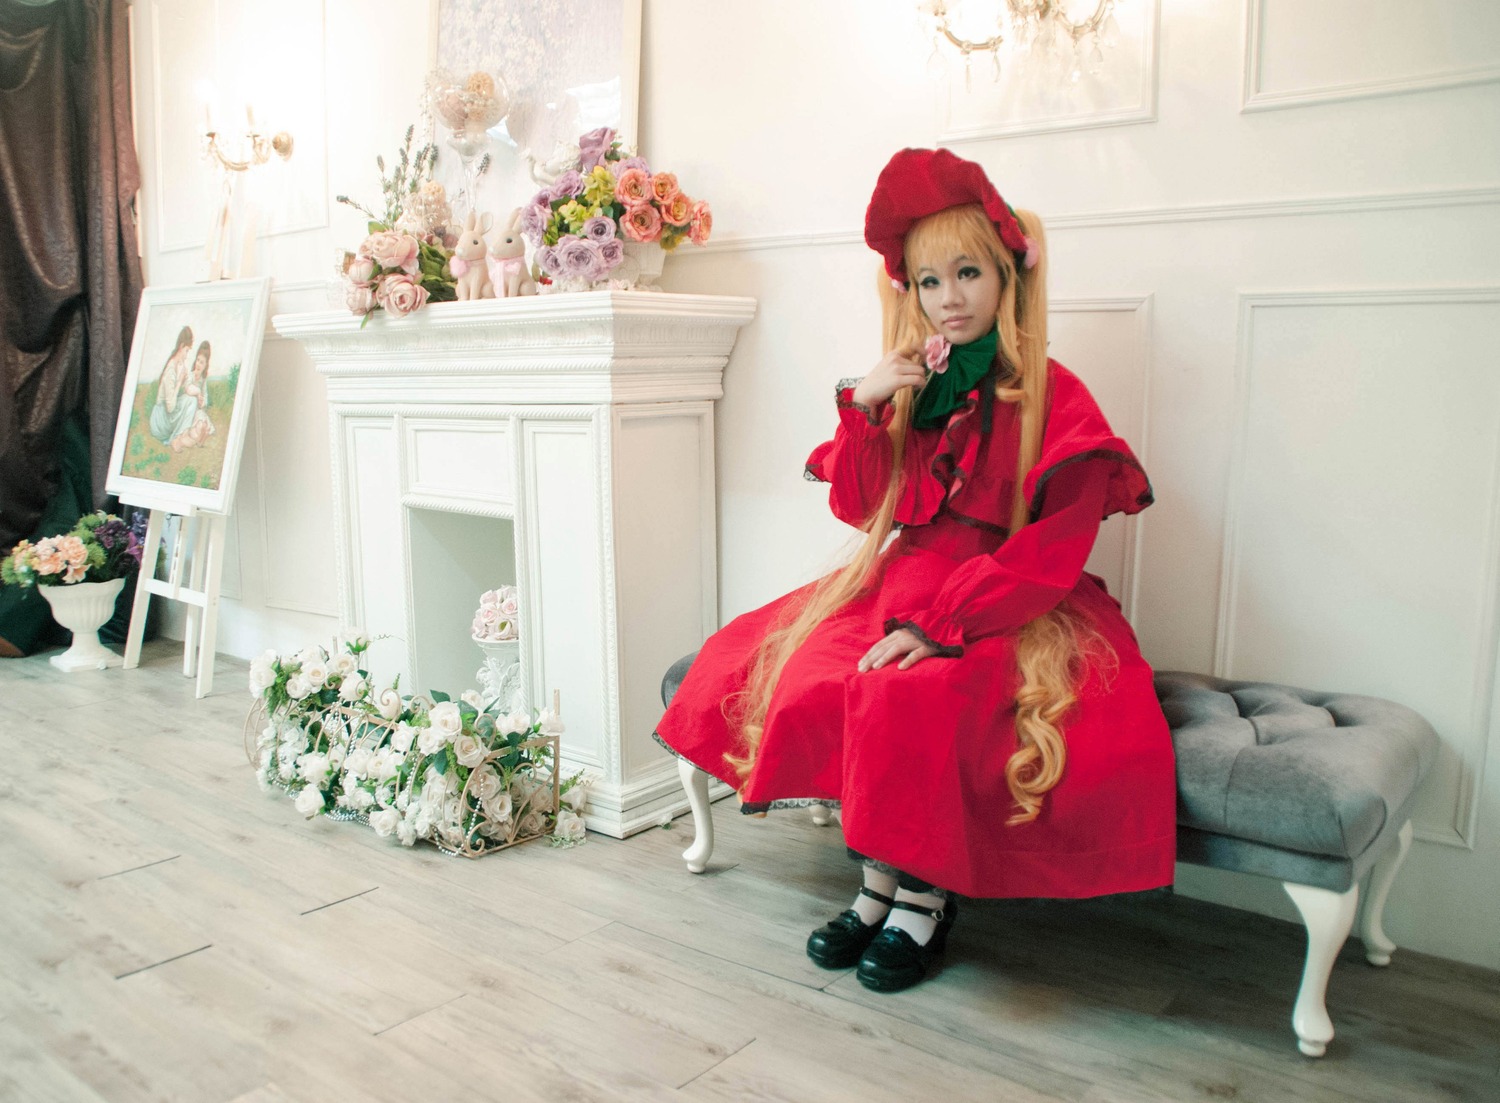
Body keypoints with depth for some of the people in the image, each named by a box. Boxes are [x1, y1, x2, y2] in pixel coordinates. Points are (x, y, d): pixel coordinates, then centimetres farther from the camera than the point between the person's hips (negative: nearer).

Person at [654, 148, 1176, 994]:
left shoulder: (1051, 397, -5)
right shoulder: (912, 386, 10)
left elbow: (1052, 550, -13)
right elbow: (858, 505, 7)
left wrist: (942, 623, -22)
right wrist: (863, 406, -8)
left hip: (1010, 607, -5)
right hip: (902, 582, 5)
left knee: (906, 698, -31)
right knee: (803, 675, -18)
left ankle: (925, 895, -8)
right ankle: (879, 887, -5)